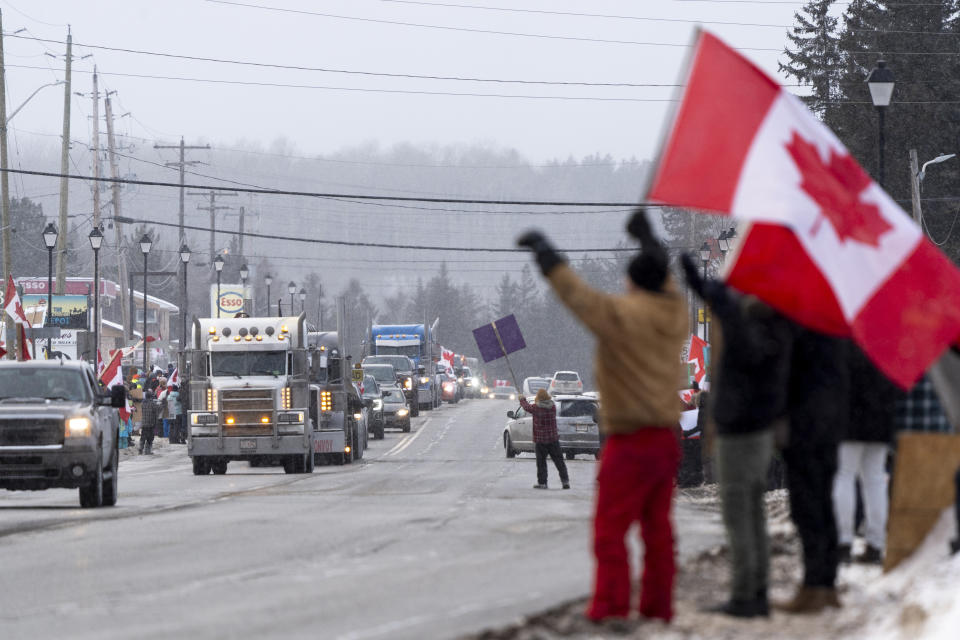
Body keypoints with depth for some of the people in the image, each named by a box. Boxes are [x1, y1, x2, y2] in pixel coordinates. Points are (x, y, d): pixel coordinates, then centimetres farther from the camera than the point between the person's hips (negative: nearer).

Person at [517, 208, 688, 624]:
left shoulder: (623, 315, -14)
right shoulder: (674, 313, 7)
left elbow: (575, 293, -14)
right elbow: (663, 284, 28)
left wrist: (544, 252, -2)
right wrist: (648, 238, 43)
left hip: (631, 442, -7)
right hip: (667, 439, 7)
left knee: (610, 531, -6)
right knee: (657, 530, 11)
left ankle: (610, 610, -11)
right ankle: (658, 610, 14)